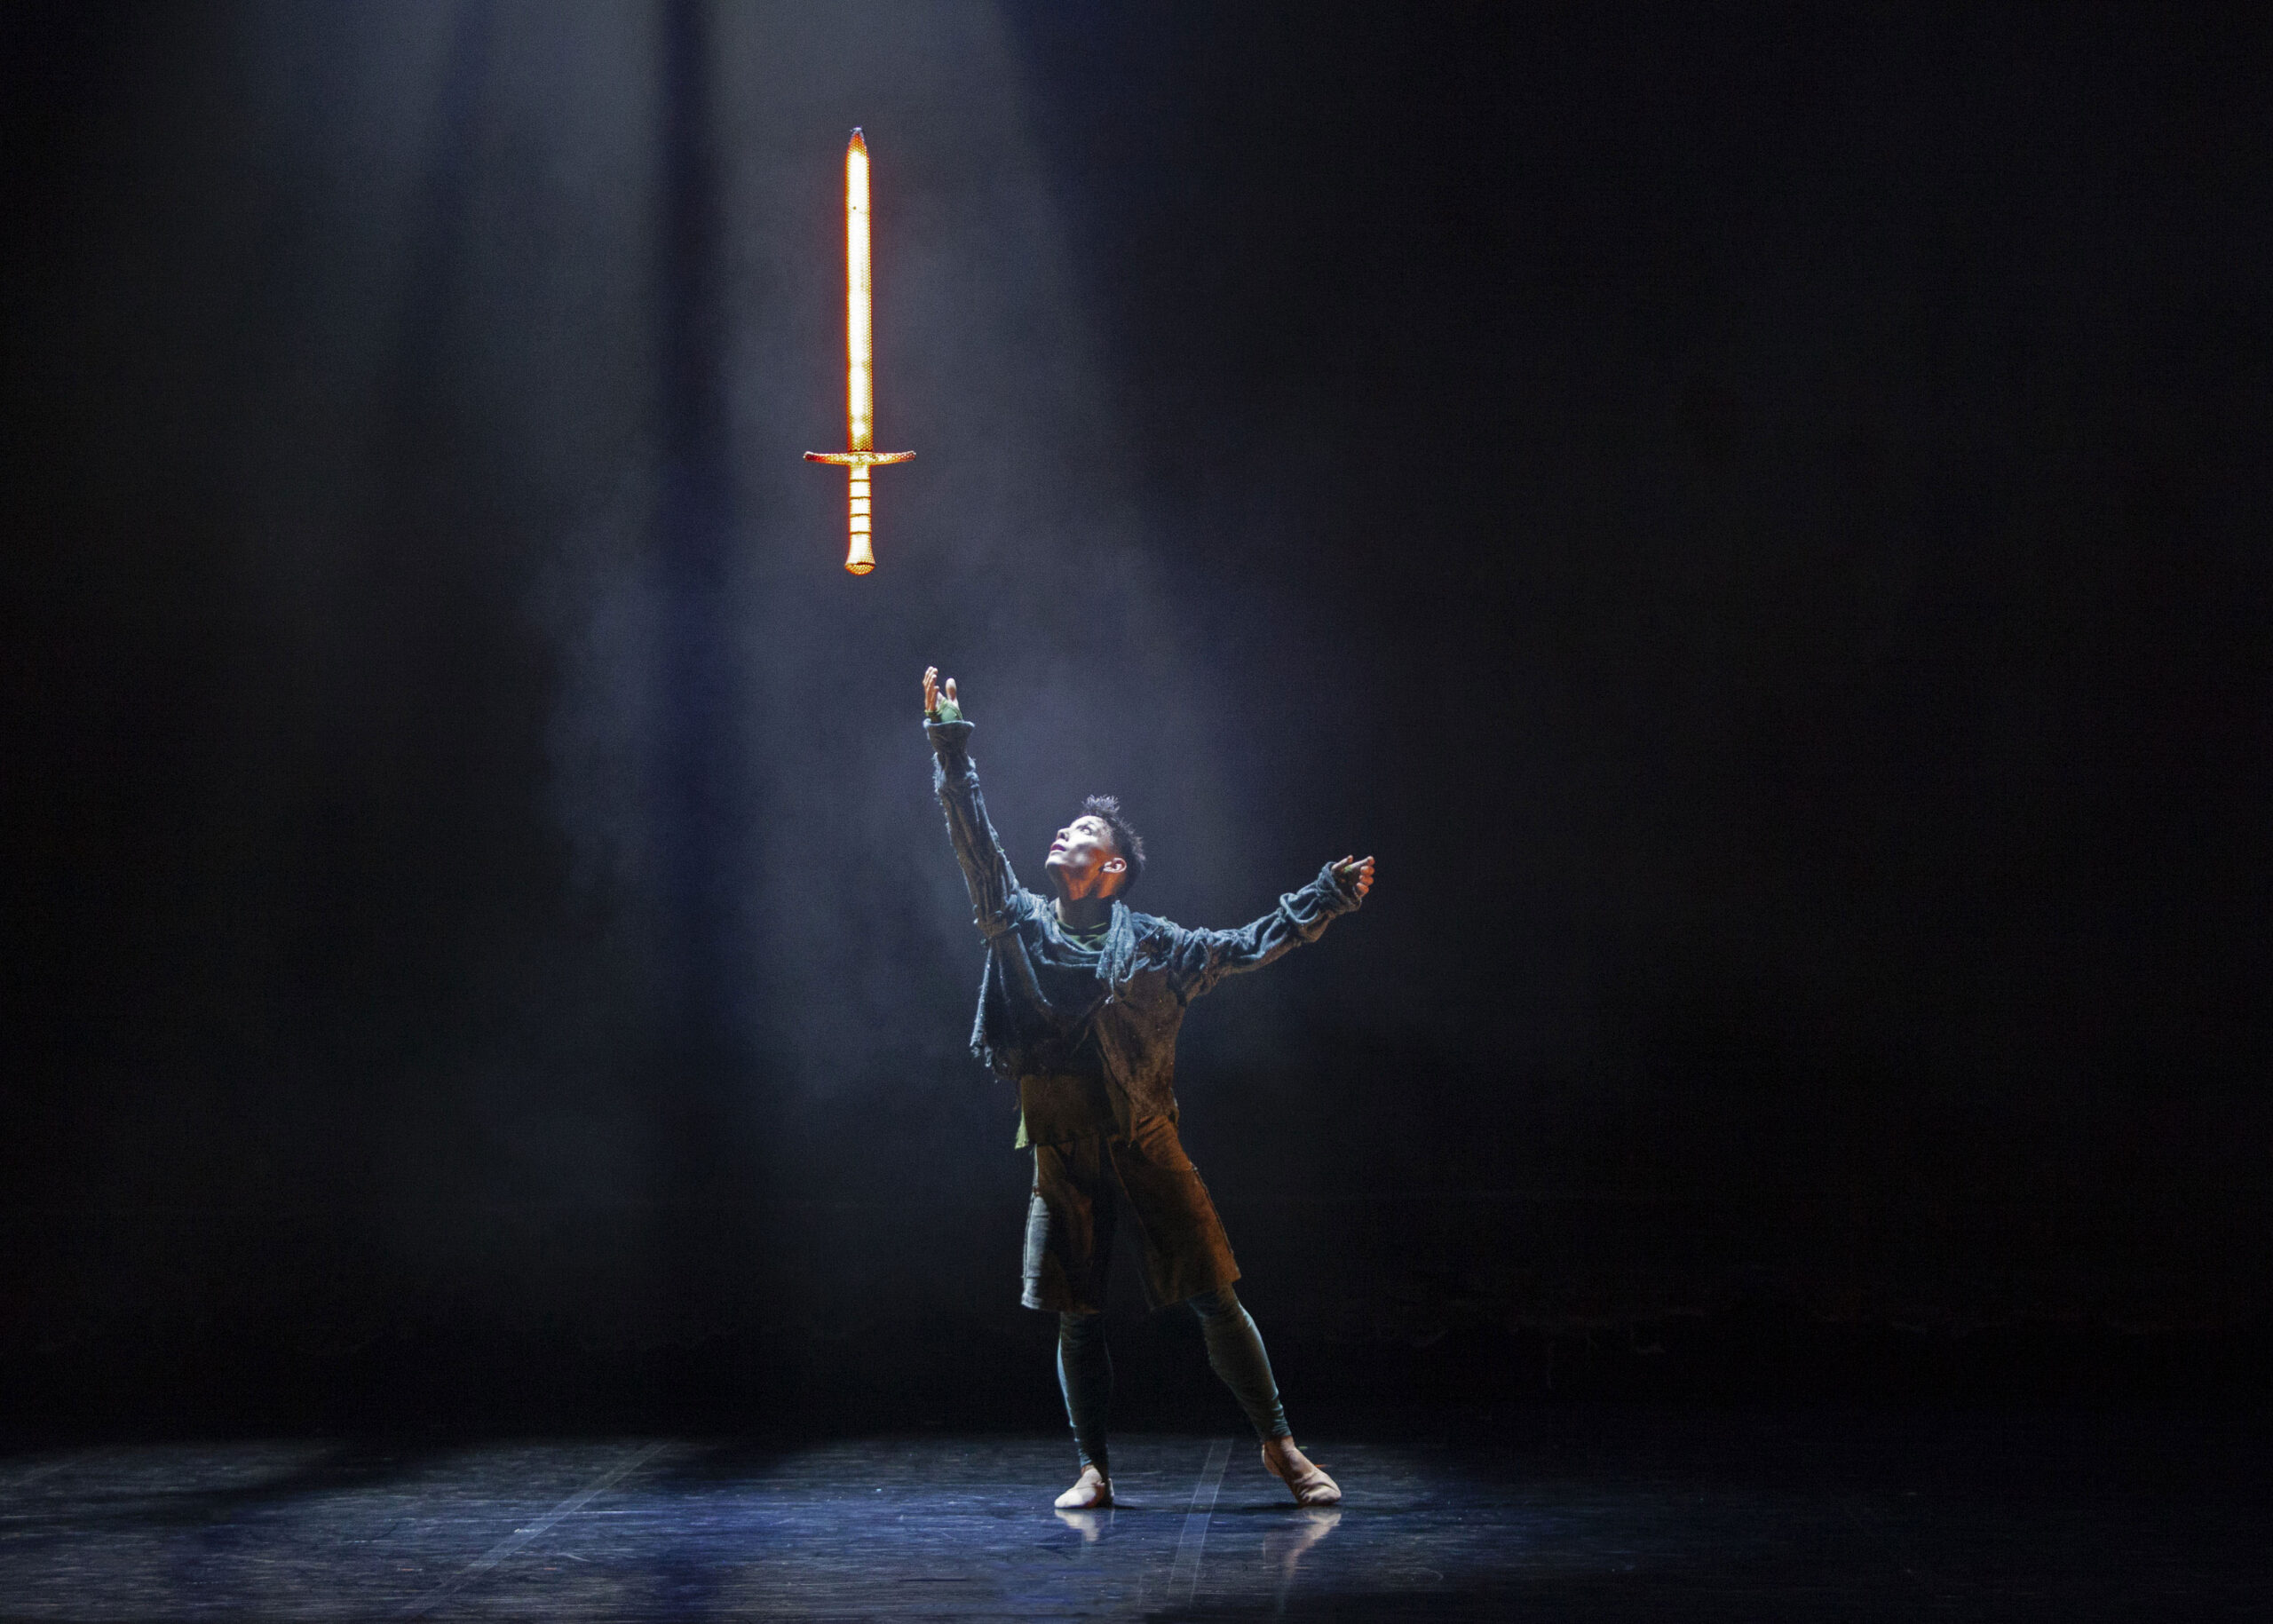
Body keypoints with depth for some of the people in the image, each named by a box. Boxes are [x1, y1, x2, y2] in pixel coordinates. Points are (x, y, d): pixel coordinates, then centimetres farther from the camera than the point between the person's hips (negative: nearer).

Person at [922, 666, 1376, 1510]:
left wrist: (1327, 898, 5)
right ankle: (1093, 1469, 14)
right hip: (1061, 1148, 1)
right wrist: (950, 746, 1)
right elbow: (975, 839, 5)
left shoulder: (1149, 942, 5)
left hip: (1144, 1139, -1)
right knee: (1077, 1316, 3)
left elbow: (1245, 946, 10)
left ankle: (1279, 1444, 6)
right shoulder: (1021, 924, 7)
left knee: (1215, 1298, -3)